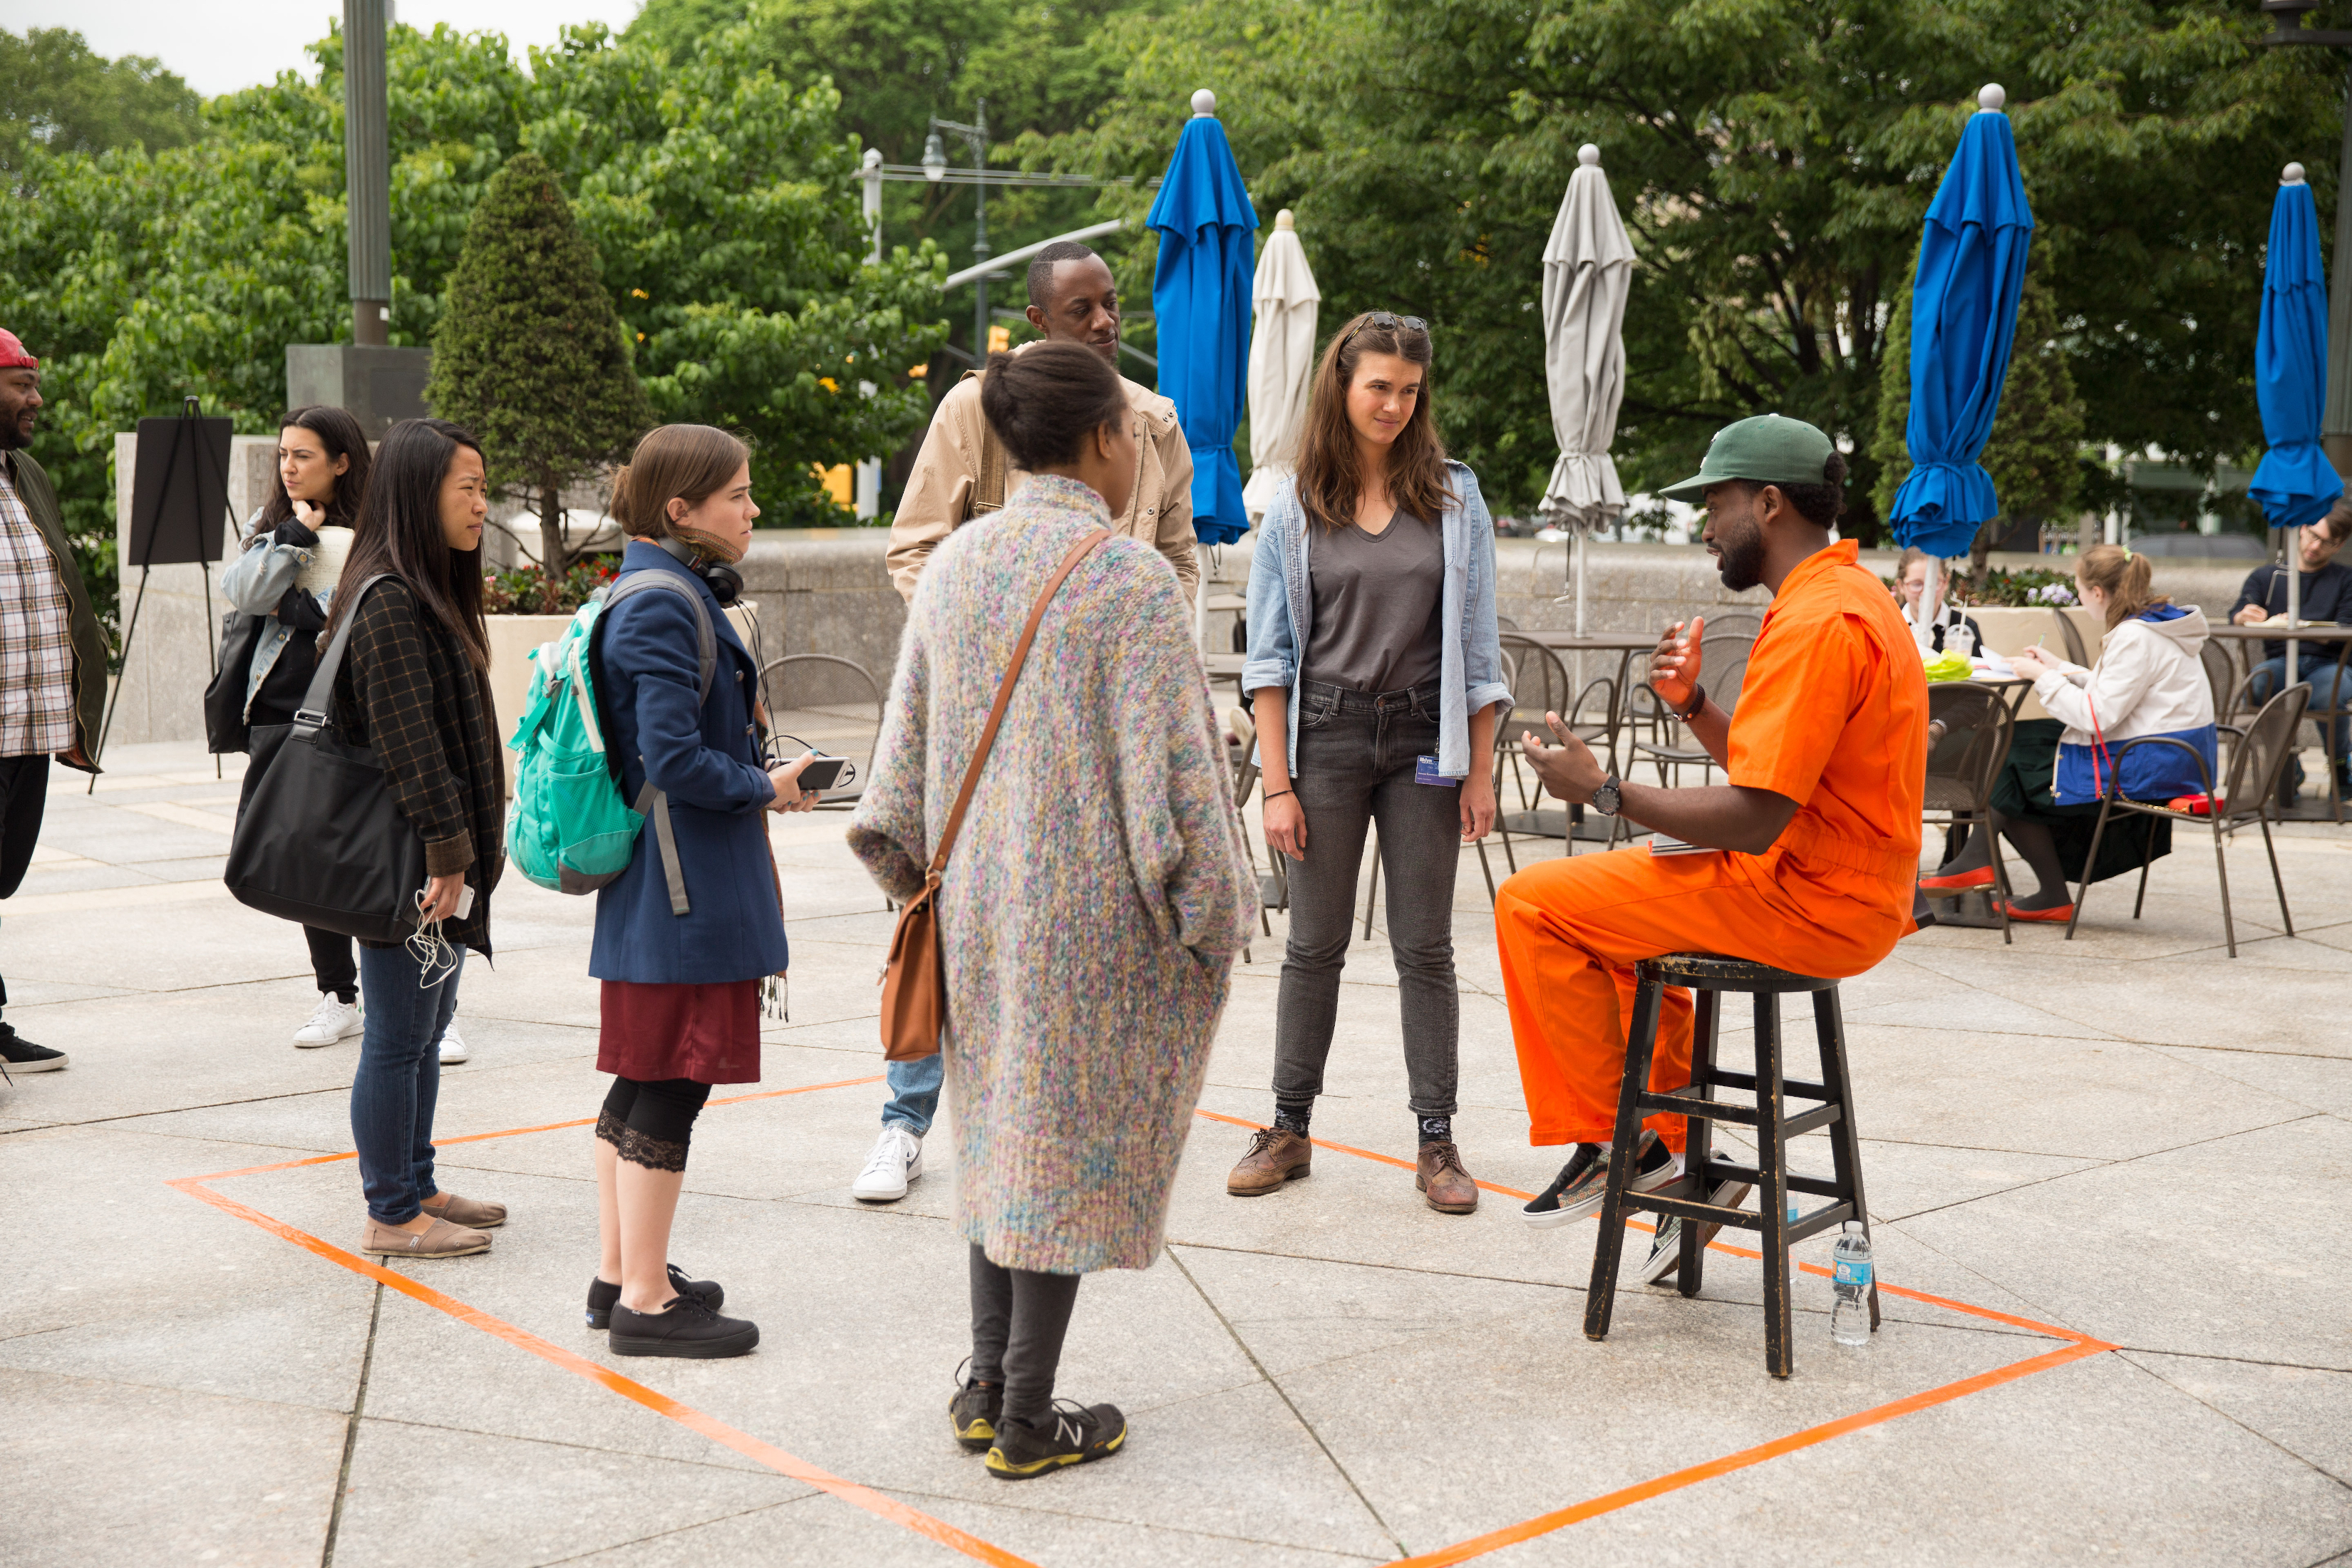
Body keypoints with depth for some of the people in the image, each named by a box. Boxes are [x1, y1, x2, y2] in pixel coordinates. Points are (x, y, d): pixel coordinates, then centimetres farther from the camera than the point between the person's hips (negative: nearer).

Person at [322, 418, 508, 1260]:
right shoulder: (389, 602, -17)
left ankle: (416, 1189, 28)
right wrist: (449, 854, -20)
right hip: (407, 865, -10)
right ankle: (392, 1216, 9)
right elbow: (408, 742, -21)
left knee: (426, 1031, 17)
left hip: (438, 862, 10)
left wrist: (470, 849, 18)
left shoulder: (433, 594, 15)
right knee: (398, 1039, -1)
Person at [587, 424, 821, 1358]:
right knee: (669, 1088, -2)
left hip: (649, 888, 10)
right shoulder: (666, 607, -18)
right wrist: (766, 786, -10)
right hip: (687, 890, -10)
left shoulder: (668, 595, 13)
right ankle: (646, 1302, 7)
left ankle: (619, 1273, 27)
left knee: (638, 1086, 16)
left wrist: (752, 779, 12)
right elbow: (674, 761, -24)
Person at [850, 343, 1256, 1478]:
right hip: (1092, 910, -6)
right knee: (1070, 1141, 4)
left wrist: (916, 870, 20)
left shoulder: (951, 566, 4)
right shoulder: (1132, 583, -15)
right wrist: (1213, 915, -7)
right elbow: (1169, 776, -16)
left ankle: (987, 1391, 25)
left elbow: (906, 747, 9)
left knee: (1004, 1128, 18)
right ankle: (1028, 1423, 13)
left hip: (979, 898, 6)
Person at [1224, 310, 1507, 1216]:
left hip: (1423, 741, 0)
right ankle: (1290, 1129, 17)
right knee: (1315, 944, 7)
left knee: (1424, 946, 4)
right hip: (1326, 736, 0)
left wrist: (1481, 771, 0)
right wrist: (1277, 783, -4)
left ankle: (1437, 1140, 11)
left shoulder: (1454, 501, 4)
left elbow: (1478, 647, 5)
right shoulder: (1293, 511, 3)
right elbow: (1270, 655, 2)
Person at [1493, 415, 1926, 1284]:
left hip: (1810, 905, -11)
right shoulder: (1849, 594, 14)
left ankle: (1621, 1142, 2)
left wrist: (1602, 789, -18)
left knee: (1533, 906, -9)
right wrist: (1694, 703, 1)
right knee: (1605, 903, 28)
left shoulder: (1818, 623, -21)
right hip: (1840, 892, 11)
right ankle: (1674, 1147, 23)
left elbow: (1752, 820, -26)